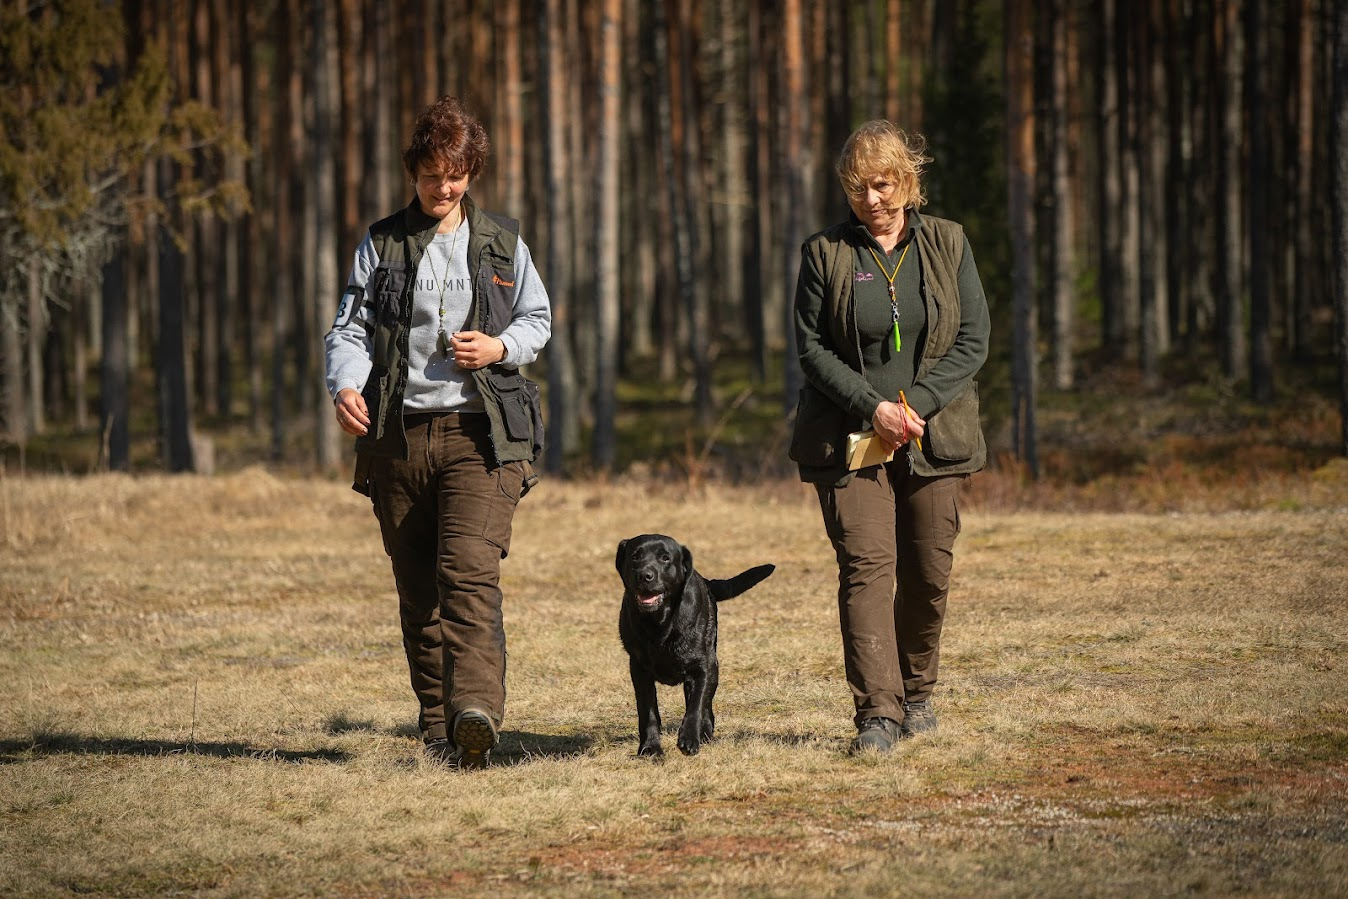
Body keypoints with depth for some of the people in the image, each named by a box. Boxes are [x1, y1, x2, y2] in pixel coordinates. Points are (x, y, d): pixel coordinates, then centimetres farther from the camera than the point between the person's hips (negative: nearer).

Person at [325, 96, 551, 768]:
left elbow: (538, 319, 19)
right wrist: (345, 385, -19)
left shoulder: (502, 243, 11)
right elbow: (350, 328, 2)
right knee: (416, 588, 5)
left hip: (480, 434, -2)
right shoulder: (381, 245, 9)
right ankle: (437, 727, 13)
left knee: (470, 572, -19)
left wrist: (501, 347, -4)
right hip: (397, 434, 2)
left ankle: (475, 709, -32)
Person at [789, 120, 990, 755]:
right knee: (866, 564, -13)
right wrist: (873, 407, -13)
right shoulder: (825, 252, 2)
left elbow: (974, 340, 2)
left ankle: (916, 693, 26)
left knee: (929, 571, 6)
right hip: (850, 436, -2)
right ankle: (878, 712, -17)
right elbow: (810, 347, -1)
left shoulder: (948, 246, 6)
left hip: (931, 435, 2)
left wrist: (916, 405, -11)